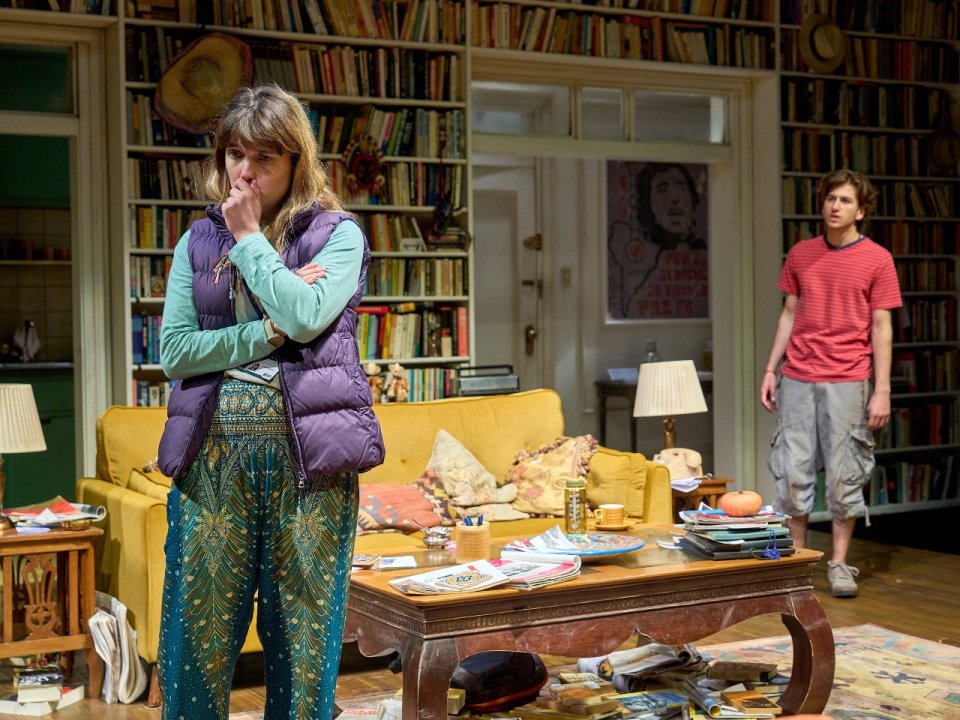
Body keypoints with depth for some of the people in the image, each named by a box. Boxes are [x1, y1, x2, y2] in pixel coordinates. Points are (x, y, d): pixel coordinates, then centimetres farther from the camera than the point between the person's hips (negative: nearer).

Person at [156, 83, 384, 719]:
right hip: (214, 450, 2)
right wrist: (269, 333, -8)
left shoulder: (337, 234, 4)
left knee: (304, 628, 5)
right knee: (197, 629, 3)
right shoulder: (198, 241, 13)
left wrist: (249, 238, -4)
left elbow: (307, 316, -15)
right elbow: (174, 351, 1)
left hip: (307, 449, -2)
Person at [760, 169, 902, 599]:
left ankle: (839, 564, 11)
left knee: (844, 475, 1)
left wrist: (882, 390, -6)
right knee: (791, 471, 2)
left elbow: (882, 328, -1)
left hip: (848, 382, -3)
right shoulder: (801, 255, 11)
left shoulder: (877, 259, 1)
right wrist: (770, 370, 11)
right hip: (797, 379, 3)